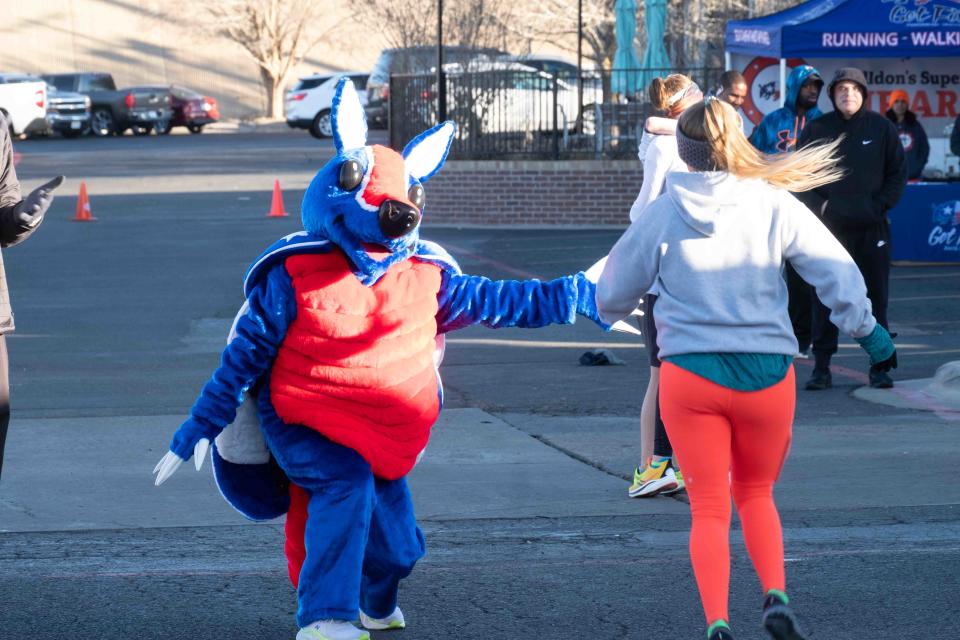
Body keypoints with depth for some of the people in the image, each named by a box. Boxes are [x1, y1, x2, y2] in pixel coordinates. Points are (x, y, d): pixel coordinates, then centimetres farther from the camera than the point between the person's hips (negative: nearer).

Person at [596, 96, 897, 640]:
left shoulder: (662, 213, -3)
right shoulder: (775, 204, -5)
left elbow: (615, 291, 7)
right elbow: (838, 273, -4)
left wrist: (606, 319, 29)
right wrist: (868, 331, 9)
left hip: (689, 373, -1)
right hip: (765, 371, 1)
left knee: (708, 508, 6)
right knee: (756, 493, 22)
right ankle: (776, 596, 2)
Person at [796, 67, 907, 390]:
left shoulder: (881, 127, 4)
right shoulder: (816, 129, 3)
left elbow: (898, 173, 8)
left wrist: (880, 205, -4)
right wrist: (819, 206, -7)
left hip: (872, 228, 0)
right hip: (828, 227, 0)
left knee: (876, 297, 3)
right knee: (824, 300, -1)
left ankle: (879, 366, 10)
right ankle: (821, 367, 4)